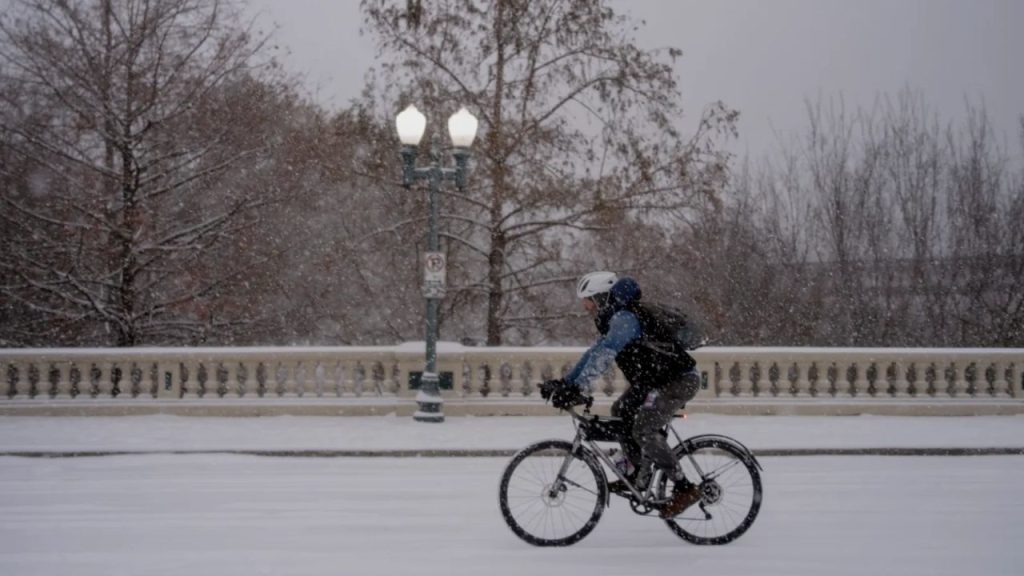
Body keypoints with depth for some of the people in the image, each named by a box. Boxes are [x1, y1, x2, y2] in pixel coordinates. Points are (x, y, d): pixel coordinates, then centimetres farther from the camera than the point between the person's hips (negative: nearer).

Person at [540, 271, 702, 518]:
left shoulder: (625, 318, -22)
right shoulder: (614, 319, 10)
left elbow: (604, 355, -35)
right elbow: (594, 352, 15)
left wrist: (579, 388, -43)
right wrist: (564, 383, 9)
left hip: (681, 380, -11)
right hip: (656, 379, 11)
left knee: (644, 430, -19)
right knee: (621, 412, 15)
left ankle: (685, 489, -13)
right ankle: (641, 475, 22)